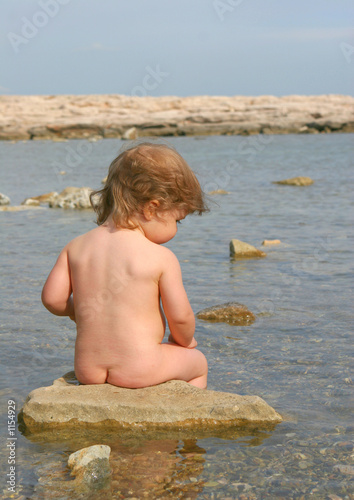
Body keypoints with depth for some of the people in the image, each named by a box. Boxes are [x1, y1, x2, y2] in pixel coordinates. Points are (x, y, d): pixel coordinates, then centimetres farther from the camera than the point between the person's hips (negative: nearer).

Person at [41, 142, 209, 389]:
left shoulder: (76, 247, -1)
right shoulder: (162, 258, -13)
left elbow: (52, 298, 1)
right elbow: (180, 316, -10)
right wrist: (184, 341, 13)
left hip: (88, 368, 5)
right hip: (139, 369, -5)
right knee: (198, 361, 24)